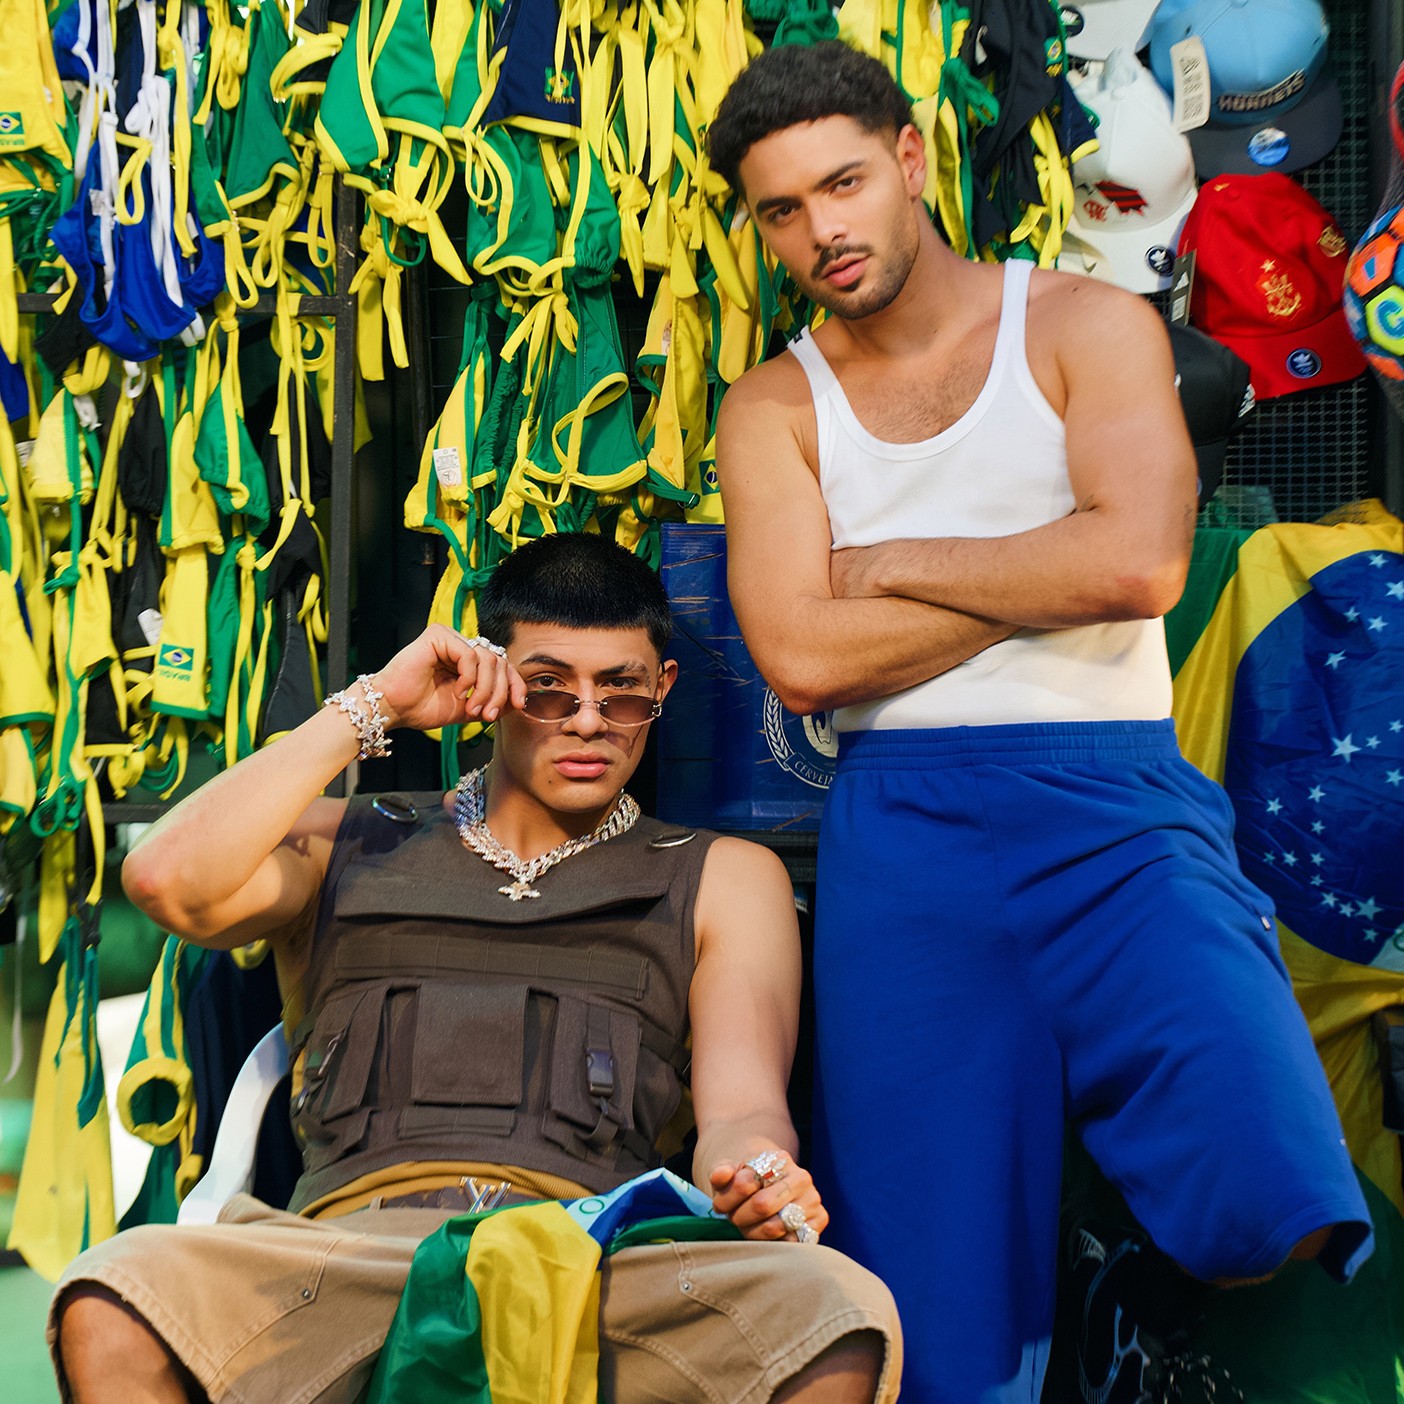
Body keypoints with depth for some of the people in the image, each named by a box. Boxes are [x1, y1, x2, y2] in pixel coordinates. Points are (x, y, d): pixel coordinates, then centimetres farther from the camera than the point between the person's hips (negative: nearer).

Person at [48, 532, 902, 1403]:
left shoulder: (725, 877, 24)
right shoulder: (347, 848, 25)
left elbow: (743, 1106, 10)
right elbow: (169, 881, 5)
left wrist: (755, 1176, -16)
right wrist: (373, 708, 9)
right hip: (351, 1233, 0)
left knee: (845, 1312, -33)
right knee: (109, 1308, -32)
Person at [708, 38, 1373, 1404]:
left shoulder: (1087, 326, 8)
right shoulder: (771, 408, 11)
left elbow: (1141, 563, -9)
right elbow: (802, 658, -5)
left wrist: (892, 563, 0)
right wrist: (1047, 576, -3)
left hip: (1114, 815, -1)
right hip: (901, 839, 1)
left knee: (1278, 1224, -15)